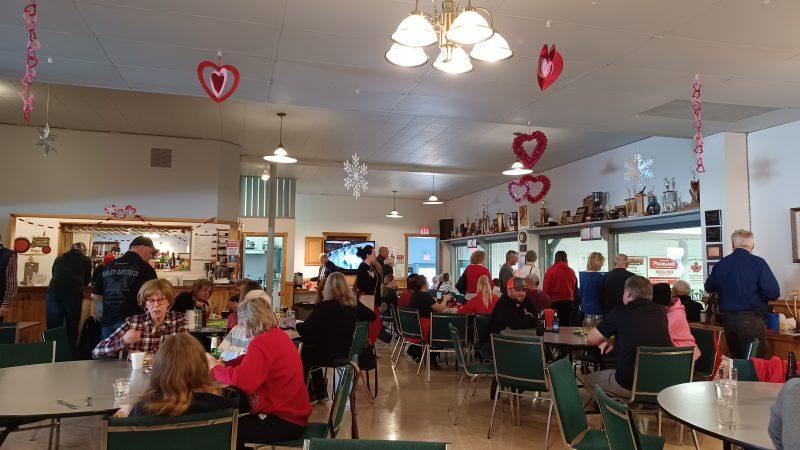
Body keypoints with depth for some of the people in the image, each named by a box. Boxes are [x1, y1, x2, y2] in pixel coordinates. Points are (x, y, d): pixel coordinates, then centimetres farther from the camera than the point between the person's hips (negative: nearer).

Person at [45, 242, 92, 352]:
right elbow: (87, 281, 28)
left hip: (53, 292, 3)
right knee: (72, 329, 5)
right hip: (73, 294, -3)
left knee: (53, 328, 5)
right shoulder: (86, 260, 19)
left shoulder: (59, 258, 27)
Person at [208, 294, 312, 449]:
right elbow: (250, 361, 18)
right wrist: (223, 365, 3)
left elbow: (243, 380, -32)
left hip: (285, 422, -10)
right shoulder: (276, 334, 8)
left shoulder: (262, 342, -22)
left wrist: (215, 369, -15)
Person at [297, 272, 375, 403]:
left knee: (304, 354, 23)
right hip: (348, 352, 6)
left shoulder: (324, 306, -20)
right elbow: (372, 316, 10)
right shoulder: (354, 304, -4)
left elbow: (305, 329, -18)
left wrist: (297, 324, 2)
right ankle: (320, 393, 32)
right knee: (312, 348, 28)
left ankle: (309, 395, 33)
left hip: (329, 356, -6)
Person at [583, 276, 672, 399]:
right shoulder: (660, 312, 5)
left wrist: (606, 341, 22)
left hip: (630, 384, -5)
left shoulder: (620, 312, -8)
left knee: (587, 379, 18)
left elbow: (590, 339, 1)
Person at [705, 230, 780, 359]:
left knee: (735, 359, 16)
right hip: (751, 319, -4)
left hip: (728, 319, 4)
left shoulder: (721, 264, 2)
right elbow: (774, 292, -14)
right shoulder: (758, 263, -9)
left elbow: (709, 288, 15)